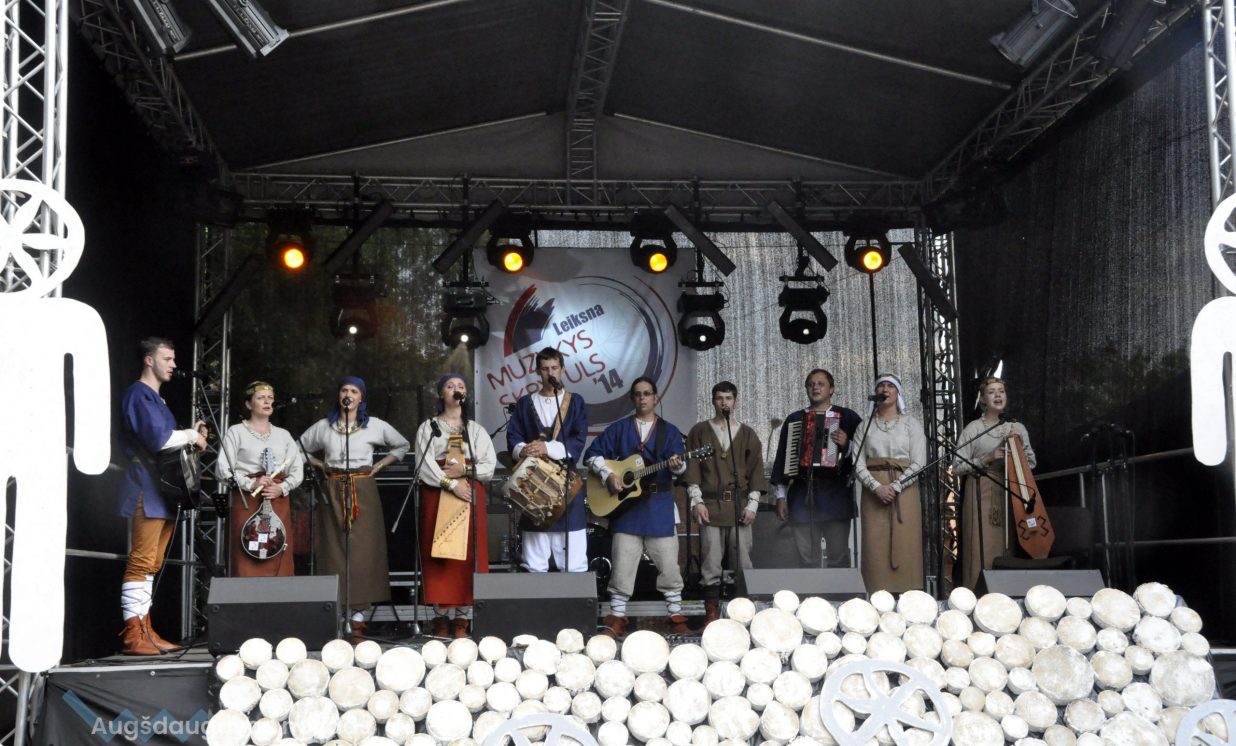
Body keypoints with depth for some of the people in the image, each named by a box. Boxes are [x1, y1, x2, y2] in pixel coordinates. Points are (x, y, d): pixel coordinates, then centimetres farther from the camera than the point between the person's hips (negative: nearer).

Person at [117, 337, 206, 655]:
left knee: (151, 565, 9)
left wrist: (191, 438, 5)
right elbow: (157, 438, -21)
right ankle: (133, 635, -13)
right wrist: (192, 435, -7)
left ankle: (144, 630, 11)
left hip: (163, 490, 10)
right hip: (146, 489, -10)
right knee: (141, 562, -12)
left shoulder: (156, 398, 23)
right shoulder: (139, 394, -7)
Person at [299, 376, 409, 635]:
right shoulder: (323, 427, 10)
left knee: (362, 548, -5)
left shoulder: (375, 426, 7)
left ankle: (358, 613, -2)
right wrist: (320, 465, 9)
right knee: (333, 548, -3)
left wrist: (378, 466, 8)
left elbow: (402, 445, 17)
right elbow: (300, 448, 23)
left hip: (363, 490, -1)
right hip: (332, 492, 1)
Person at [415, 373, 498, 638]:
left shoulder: (476, 429, 15)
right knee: (439, 554, -5)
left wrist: (464, 470, -11)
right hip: (437, 496, -1)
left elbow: (490, 465, 6)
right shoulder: (428, 427, 9)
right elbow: (425, 464, -4)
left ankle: (462, 620, -1)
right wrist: (451, 484, -15)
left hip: (470, 495, 1)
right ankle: (441, 617, -1)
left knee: (468, 554, -4)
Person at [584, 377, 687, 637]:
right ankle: (616, 620, 7)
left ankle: (676, 618, 10)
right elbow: (592, 454, 8)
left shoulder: (669, 431, 8)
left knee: (668, 564, 0)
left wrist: (677, 465, -27)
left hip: (660, 507, 0)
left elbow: (679, 466, -4)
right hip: (626, 506, 0)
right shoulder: (618, 429, 9)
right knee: (623, 566, 1)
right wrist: (608, 474, -8)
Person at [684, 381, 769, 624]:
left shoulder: (747, 434, 13)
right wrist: (696, 501, -5)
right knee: (711, 563, -4)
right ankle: (711, 614, 0)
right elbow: (692, 467, 4)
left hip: (740, 505, 1)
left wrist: (752, 504, 1)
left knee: (743, 562, -1)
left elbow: (756, 470, 10)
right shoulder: (700, 431, 9)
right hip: (711, 505, -1)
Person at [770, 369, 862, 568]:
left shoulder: (847, 417, 7)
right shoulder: (793, 419, 16)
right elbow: (781, 458, 14)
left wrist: (846, 445, -17)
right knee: (807, 558, 1)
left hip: (835, 494, -2)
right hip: (802, 494, 3)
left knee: (838, 557, -4)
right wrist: (781, 495, 8)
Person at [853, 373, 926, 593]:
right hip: (873, 492, 1)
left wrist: (895, 487, -13)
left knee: (905, 547, -7)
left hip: (904, 491, -1)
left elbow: (918, 464, -1)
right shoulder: (866, 425, 12)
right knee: (876, 548, -5)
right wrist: (877, 487, -12)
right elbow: (858, 463, 3)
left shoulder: (911, 424, 8)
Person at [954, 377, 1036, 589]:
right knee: (984, 550, -8)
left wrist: (1019, 444, -2)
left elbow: (1031, 463, 13)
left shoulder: (1017, 428, 13)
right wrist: (986, 459, -13)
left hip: (1011, 494, 4)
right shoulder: (973, 428, 1)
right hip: (982, 494, -4)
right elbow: (957, 468, -2)